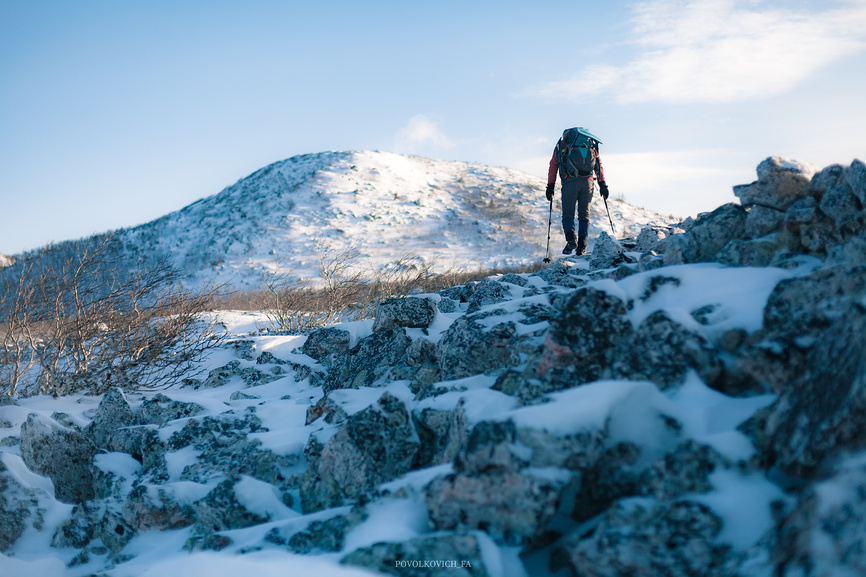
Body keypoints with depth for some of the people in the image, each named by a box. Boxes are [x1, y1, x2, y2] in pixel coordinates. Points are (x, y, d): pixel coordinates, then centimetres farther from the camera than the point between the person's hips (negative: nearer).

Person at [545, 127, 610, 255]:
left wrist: (550, 186, 14)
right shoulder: (591, 145, 23)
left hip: (570, 182, -2)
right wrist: (603, 185, 13)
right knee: (584, 215, 8)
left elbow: (553, 166, 13)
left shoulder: (561, 145, 18)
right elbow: (598, 165, 14)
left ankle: (571, 238, -21)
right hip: (588, 181, 2)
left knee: (568, 213, 5)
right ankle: (582, 247, -4)